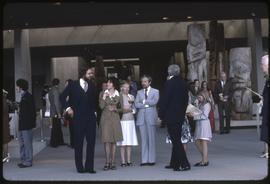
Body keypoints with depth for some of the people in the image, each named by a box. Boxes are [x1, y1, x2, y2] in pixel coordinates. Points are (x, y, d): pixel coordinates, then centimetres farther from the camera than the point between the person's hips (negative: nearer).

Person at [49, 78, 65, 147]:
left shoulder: (51, 90, 12)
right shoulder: (56, 90, -15)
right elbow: (56, 102, -20)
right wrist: (58, 112, -17)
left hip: (53, 111, 9)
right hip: (56, 112, -9)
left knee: (58, 127, 15)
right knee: (56, 127, -1)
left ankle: (60, 141, 21)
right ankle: (53, 143, 5)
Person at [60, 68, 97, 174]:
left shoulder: (91, 86, 11)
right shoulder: (73, 85, 0)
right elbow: (62, 97, 1)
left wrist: (94, 110, 10)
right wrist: (67, 108, -7)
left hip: (91, 117, 3)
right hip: (78, 118, -3)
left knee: (91, 142, 1)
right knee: (78, 143, 4)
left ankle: (89, 166, 7)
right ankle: (80, 167, 12)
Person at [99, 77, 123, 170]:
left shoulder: (118, 95, 7)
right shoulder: (103, 94, 6)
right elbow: (101, 106, -4)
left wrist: (115, 109, -2)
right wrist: (104, 98, -14)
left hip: (115, 118, 1)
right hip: (105, 118, -1)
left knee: (114, 141, 2)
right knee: (106, 141, -7)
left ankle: (112, 162, 8)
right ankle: (107, 162, -3)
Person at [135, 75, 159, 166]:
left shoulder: (155, 91, 8)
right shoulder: (139, 92, 16)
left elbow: (154, 102, -10)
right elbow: (136, 104, 2)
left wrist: (144, 101, -2)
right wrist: (147, 104, -8)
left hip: (151, 117, -3)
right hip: (141, 117, 3)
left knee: (151, 139, -2)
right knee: (143, 139, 3)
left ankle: (152, 160, 3)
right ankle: (144, 160, 5)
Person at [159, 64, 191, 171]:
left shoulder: (170, 83, -13)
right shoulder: (183, 83, 8)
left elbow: (165, 99, -14)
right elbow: (186, 99, 12)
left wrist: (161, 114, -6)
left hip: (171, 115, -8)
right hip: (180, 115, 8)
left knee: (176, 140, -5)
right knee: (177, 140, 15)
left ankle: (184, 164, -8)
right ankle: (174, 163, 24)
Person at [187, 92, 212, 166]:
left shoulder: (207, 105, -5)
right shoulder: (199, 104, 19)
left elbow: (204, 116, -13)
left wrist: (194, 115, -17)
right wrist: (191, 114, -3)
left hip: (204, 123, -8)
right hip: (198, 124, 8)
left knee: (203, 142, -8)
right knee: (197, 142, 7)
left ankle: (204, 161, -5)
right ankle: (205, 159, 17)